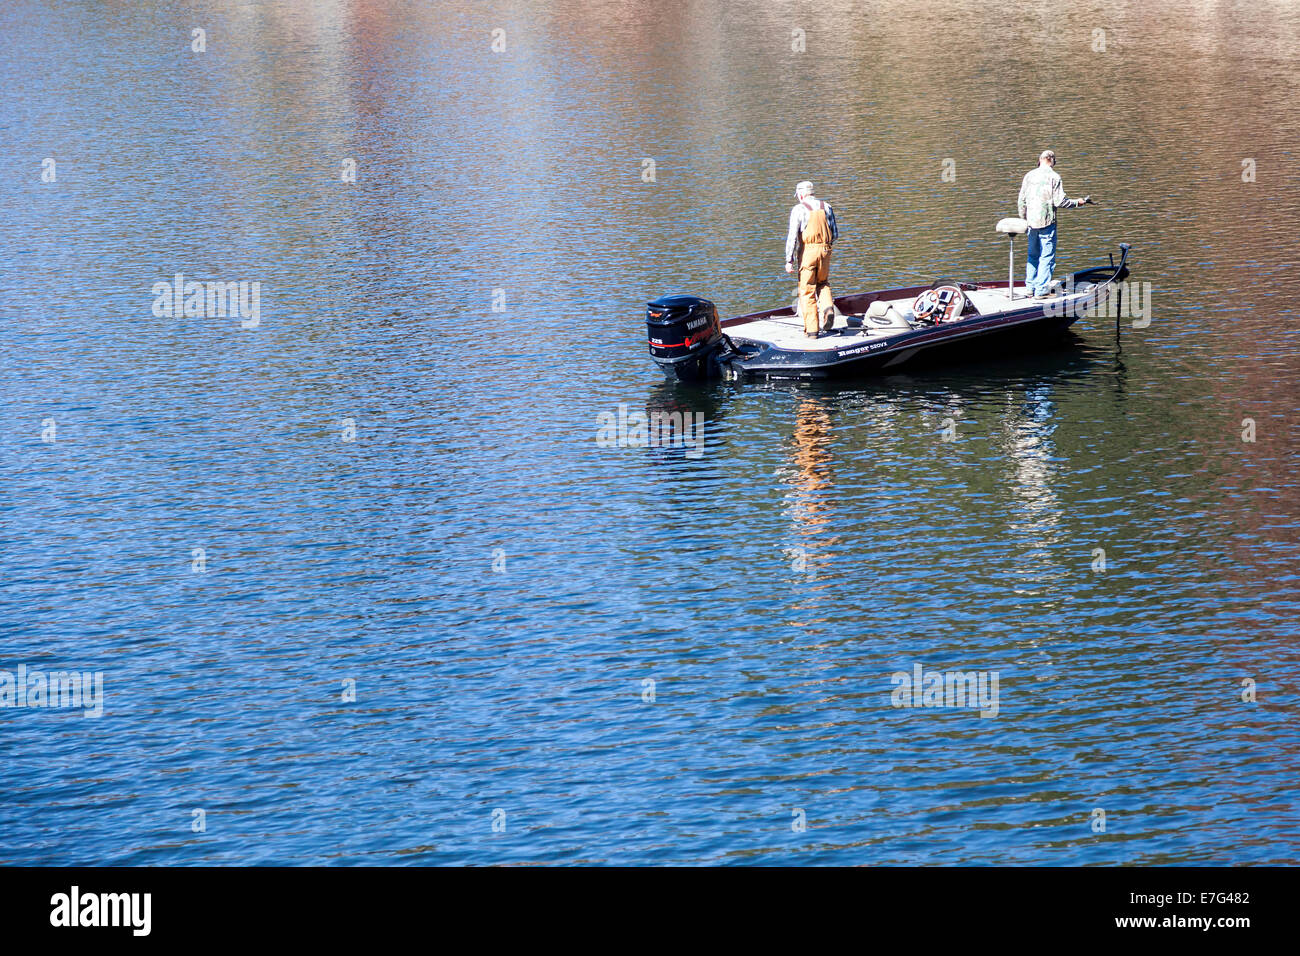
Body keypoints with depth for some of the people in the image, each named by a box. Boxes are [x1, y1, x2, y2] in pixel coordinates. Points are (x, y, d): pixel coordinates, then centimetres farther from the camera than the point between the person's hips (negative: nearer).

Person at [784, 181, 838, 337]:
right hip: (825, 251, 4)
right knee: (823, 283, 24)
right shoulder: (826, 207, 9)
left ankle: (811, 329, 2)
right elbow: (835, 234, 10)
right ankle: (828, 308, -4)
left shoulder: (798, 209, -4)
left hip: (807, 252, -4)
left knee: (807, 290, 3)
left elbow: (792, 236, -10)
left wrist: (789, 260, -9)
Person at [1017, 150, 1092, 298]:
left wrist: (1023, 219, 21)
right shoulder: (1054, 177, -8)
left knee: (1032, 256, 15)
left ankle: (1031, 287, 18)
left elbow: (1022, 201, 9)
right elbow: (1059, 202, -12)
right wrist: (1077, 203, 2)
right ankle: (1041, 290, -4)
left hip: (1031, 221, 5)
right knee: (1046, 257, -1)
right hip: (1047, 222, -5)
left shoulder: (1029, 176, 7)